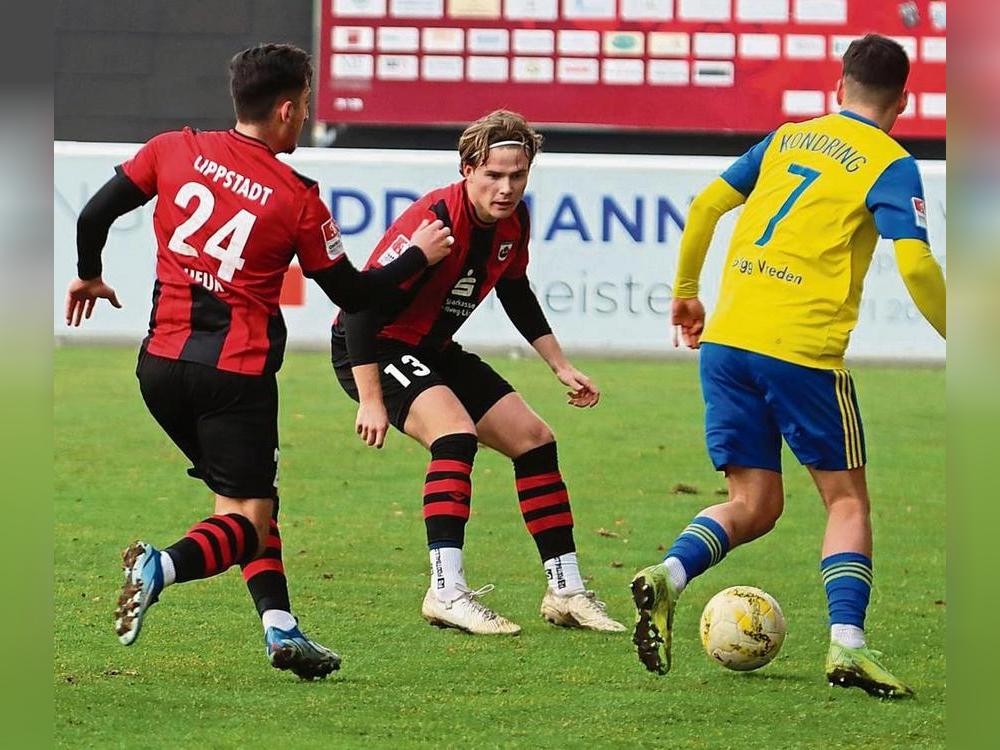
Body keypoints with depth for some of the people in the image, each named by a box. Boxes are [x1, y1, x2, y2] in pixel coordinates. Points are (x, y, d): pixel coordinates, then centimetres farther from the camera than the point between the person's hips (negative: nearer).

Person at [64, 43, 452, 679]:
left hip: (161, 363, 5)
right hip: (237, 374, -5)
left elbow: (95, 214, 2)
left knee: (249, 498, 19)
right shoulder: (297, 199, -7)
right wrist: (420, 255, 18)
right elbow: (353, 293, 2)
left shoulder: (175, 150, 1)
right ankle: (163, 567, -28)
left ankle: (281, 628, 8)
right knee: (250, 517, 0)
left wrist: (89, 277, 22)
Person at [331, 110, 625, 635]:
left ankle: (565, 591, 15)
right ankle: (446, 592, -33)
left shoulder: (514, 222, -4)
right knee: (456, 432, -32)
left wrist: (561, 367, 15)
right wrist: (370, 401, -30)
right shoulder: (436, 222, -30)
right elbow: (362, 303, -30)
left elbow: (517, 295, 17)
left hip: (435, 352, 9)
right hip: (371, 350, -9)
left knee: (534, 440, 7)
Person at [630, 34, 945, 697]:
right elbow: (914, 262, -12)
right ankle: (847, 642, -7)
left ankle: (669, 576, -16)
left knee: (754, 505, 11)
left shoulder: (788, 138, 16)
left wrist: (687, 292, 27)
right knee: (846, 498, 9)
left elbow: (707, 205, 16)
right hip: (804, 347, -5)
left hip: (726, 341, 5)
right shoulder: (889, 164, 0)